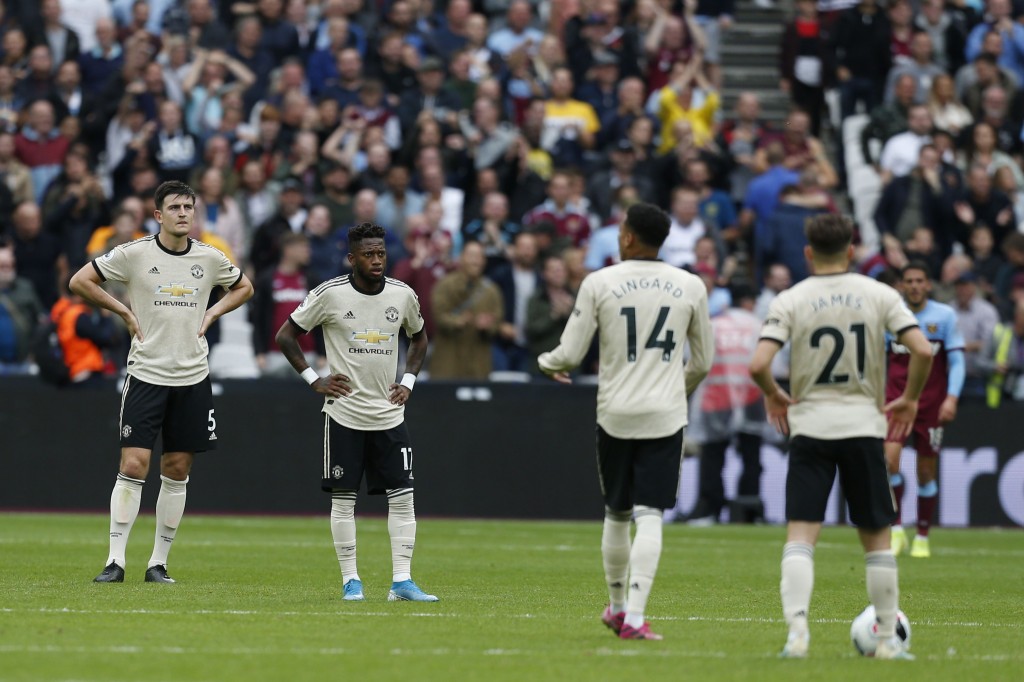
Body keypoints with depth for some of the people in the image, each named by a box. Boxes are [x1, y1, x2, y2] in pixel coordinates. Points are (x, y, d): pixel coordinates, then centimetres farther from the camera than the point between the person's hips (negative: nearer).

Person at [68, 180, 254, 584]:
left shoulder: (210, 259, 4)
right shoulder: (134, 254, -5)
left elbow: (244, 287, 22)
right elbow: (79, 282, -1)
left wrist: (211, 315, 7)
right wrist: (124, 312, -3)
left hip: (192, 378, 3)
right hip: (146, 373, -3)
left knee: (177, 472, 4)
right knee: (133, 465, -10)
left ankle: (159, 562, 12)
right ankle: (116, 560, -7)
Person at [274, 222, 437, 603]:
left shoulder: (403, 295, 3)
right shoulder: (329, 294, -7)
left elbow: (419, 338, 22)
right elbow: (286, 336, 2)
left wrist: (408, 381, 9)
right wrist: (314, 380, -5)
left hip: (389, 414, 3)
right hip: (344, 412, -3)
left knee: (402, 496, -3)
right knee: (343, 497, -1)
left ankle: (402, 581, -1)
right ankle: (350, 581, 8)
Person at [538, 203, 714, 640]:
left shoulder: (599, 283, -3)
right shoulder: (690, 287, 2)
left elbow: (570, 355, -1)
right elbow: (703, 361, 11)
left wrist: (546, 362, 22)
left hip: (615, 412, 0)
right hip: (665, 415, 0)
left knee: (616, 514, 16)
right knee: (650, 517, -3)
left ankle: (617, 607, 30)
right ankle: (634, 617, -14)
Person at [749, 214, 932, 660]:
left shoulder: (790, 301, -3)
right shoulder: (879, 296, 0)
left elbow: (758, 365, -13)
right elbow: (922, 351, -9)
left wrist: (774, 396, 8)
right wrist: (910, 399, 8)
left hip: (809, 426, -1)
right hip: (864, 423, 1)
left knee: (800, 535, -2)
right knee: (876, 537, 11)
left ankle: (797, 629, -19)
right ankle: (888, 639, 14)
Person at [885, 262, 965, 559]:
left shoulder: (945, 316, -1)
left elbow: (957, 361, 0)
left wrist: (952, 398, -12)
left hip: (932, 404, 0)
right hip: (896, 399, 0)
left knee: (927, 472, 4)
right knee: (889, 459, -20)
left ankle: (922, 538, 18)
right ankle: (896, 530, -9)